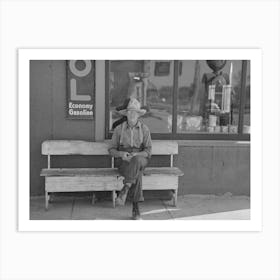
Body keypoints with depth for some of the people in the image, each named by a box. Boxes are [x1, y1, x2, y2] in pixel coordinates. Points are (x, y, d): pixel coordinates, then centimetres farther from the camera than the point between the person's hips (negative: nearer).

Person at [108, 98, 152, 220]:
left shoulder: (144, 129, 0)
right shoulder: (119, 129, 0)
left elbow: (148, 151, -2)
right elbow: (111, 150, 4)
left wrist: (136, 155, -23)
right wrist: (121, 154, -19)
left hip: (141, 159, 1)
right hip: (123, 161, 0)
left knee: (136, 161, -39)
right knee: (137, 174, -35)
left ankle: (125, 189, -33)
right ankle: (136, 208, -30)